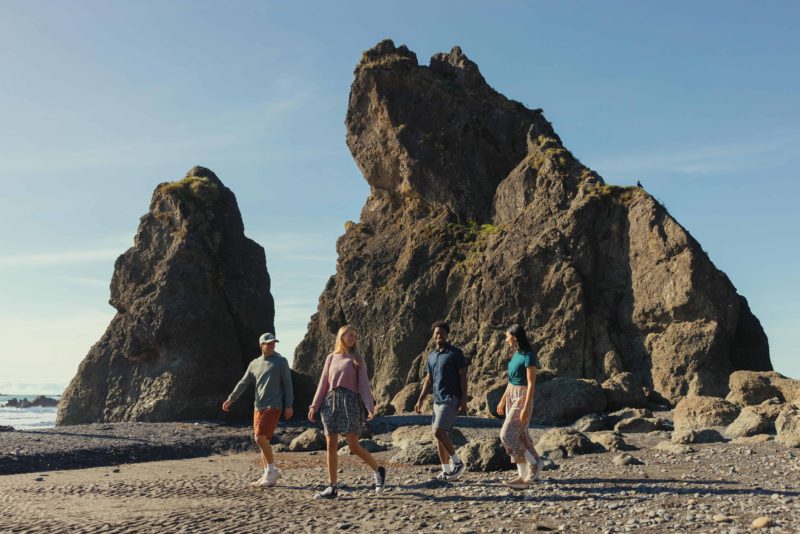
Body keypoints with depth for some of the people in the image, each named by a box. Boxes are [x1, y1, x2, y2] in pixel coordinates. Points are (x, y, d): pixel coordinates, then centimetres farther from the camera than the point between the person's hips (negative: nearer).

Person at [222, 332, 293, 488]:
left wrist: (289, 405, -10)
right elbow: (243, 383, 11)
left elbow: (287, 384, -3)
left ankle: (272, 470, -1)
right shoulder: (254, 364, 12)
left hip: (273, 407, -6)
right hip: (258, 407, 6)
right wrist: (230, 399, 2)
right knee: (262, 441, 7)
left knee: (260, 438, -15)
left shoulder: (281, 361, 0)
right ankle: (268, 474, 15)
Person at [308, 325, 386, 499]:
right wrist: (314, 406, 9)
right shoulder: (331, 357, 13)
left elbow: (363, 383, 1)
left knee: (354, 446, -7)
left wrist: (370, 406, -10)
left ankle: (378, 470, 16)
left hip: (350, 401, -3)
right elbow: (323, 383, 14)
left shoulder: (357, 359, 7)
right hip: (330, 401, 3)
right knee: (331, 445, 1)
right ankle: (332, 487, 7)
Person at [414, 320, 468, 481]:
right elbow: (428, 380, 16)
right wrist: (420, 400, 9)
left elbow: (463, 377, -8)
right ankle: (446, 470, 15)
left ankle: (457, 462, -1)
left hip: (451, 399, -7)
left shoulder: (455, 353, -6)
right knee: (440, 435, 7)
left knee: (439, 432, -16)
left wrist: (464, 400, -15)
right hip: (437, 400, 7)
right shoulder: (431, 356, 14)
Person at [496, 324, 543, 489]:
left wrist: (526, 408, -23)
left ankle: (534, 462, 4)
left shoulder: (529, 356, -18)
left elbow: (531, 384, -20)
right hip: (511, 396, 9)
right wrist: (502, 400, 19)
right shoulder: (516, 354, 10)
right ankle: (524, 477, 12)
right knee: (518, 437, 8)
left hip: (522, 398, -9)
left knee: (507, 435, -10)